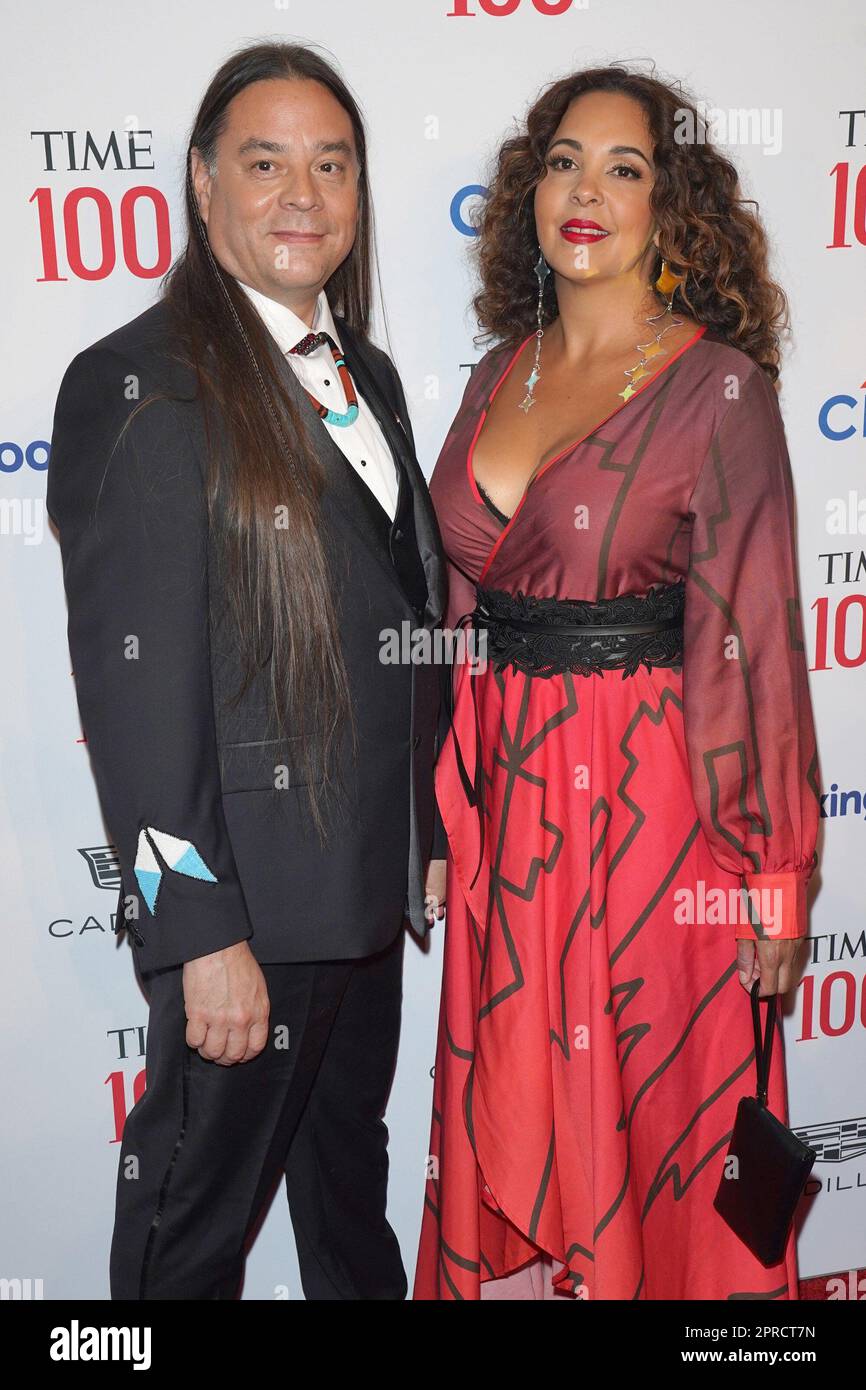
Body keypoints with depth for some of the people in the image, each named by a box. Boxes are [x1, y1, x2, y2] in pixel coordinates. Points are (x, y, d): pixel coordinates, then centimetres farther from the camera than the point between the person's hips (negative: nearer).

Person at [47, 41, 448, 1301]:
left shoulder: (367, 373, 11)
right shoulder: (136, 385, -15)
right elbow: (134, 687, -19)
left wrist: (424, 842, 14)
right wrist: (203, 933, -21)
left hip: (370, 889, 8)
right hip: (247, 903, -7)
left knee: (351, 1176, 27)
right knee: (198, 1213, 13)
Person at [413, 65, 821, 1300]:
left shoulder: (718, 385, -9)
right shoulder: (500, 376, 8)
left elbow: (753, 634, -11)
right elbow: (462, 603, 11)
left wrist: (772, 872, -10)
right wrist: (444, 809, 9)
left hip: (649, 792, -5)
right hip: (503, 787, 5)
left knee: (653, 1100, 11)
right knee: (508, 1102, 17)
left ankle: (663, 1278, 38)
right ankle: (515, 1277, 41)